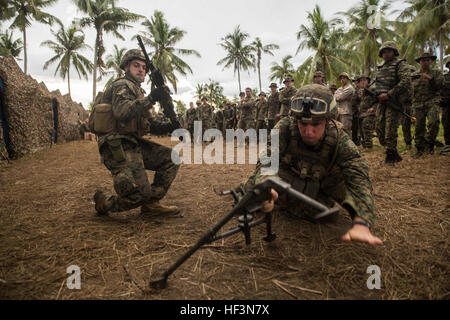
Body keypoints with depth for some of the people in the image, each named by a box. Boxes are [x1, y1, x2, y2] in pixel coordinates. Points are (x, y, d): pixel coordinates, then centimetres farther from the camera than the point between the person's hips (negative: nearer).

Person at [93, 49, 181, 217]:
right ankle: (105, 204, 13)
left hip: (134, 145, 9)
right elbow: (121, 111, -28)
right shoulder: (122, 85, -6)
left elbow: (148, 122, 20)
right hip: (117, 147, -9)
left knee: (171, 158, 1)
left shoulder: (137, 90, 23)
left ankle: (151, 204, 5)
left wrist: (168, 127, 2)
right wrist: (150, 98, -32)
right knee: (140, 193, -15)